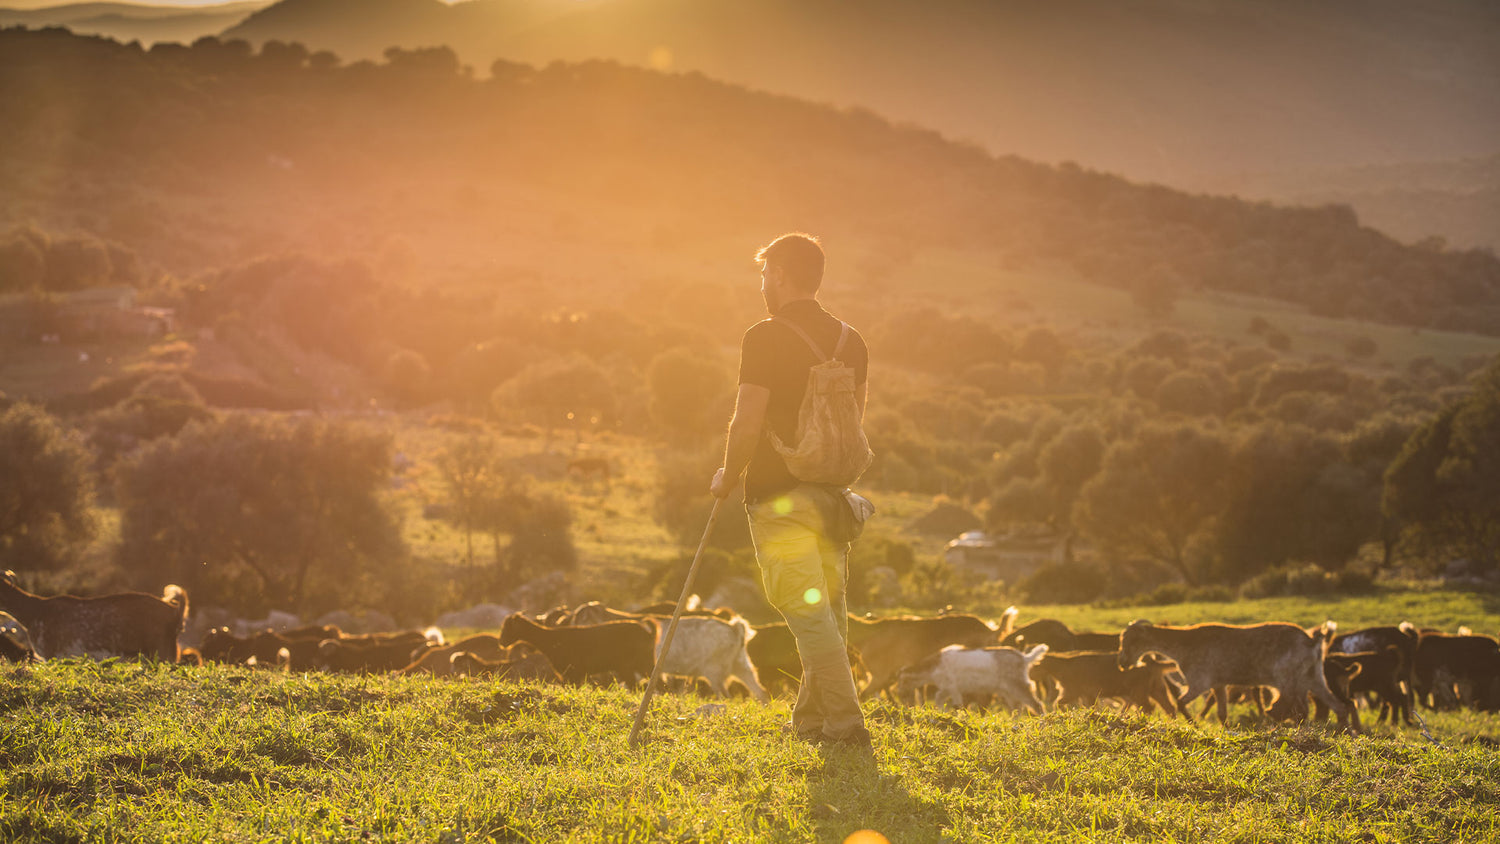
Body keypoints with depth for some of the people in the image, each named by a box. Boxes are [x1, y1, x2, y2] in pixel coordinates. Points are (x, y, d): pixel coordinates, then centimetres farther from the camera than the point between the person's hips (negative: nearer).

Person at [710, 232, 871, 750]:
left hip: (778, 495, -7)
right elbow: (854, 421, 14)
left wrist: (729, 476, 0)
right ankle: (811, 720, 20)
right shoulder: (850, 341, 9)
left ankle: (845, 722, -13)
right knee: (829, 610, 13)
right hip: (831, 494, 7)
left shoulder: (766, 338, -11)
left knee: (808, 612, -8)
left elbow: (747, 423, -15)